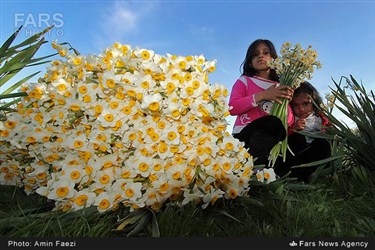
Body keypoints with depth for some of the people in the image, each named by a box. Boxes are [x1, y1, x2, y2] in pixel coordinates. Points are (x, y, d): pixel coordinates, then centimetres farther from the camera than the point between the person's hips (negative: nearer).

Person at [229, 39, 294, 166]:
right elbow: (232, 108, -5)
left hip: (271, 140, 4)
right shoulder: (244, 80, 12)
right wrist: (262, 95, -12)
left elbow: (289, 121, 13)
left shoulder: (281, 88, 19)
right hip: (244, 135, -3)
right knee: (273, 123, -32)